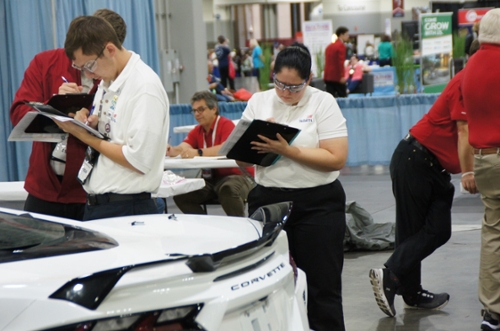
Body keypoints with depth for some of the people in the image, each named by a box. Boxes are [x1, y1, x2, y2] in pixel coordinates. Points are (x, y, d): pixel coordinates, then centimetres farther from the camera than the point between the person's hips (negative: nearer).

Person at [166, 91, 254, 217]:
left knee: (228, 189, -37)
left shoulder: (226, 125, -9)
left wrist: (198, 153, -39)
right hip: (210, 180, 7)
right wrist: (172, 150, -30)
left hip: (236, 176, -6)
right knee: (180, 195, -9)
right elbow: (184, 148, -6)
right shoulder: (197, 131, 11)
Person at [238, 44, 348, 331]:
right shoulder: (258, 102, 7)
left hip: (317, 206, -3)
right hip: (267, 201, 3)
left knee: (322, 287, 2)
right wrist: (256, 143, -14)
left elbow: (337, 158, -13)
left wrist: (288, 150, -20)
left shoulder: (323, 103, -4)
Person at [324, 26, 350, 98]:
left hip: (328, 76, 7)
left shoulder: (329, 46, 17)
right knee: (343, 97, 0)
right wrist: (342, 76, -20)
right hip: (337, 77, -7)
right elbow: (341, 62, -17)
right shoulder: (341, 46, -8)